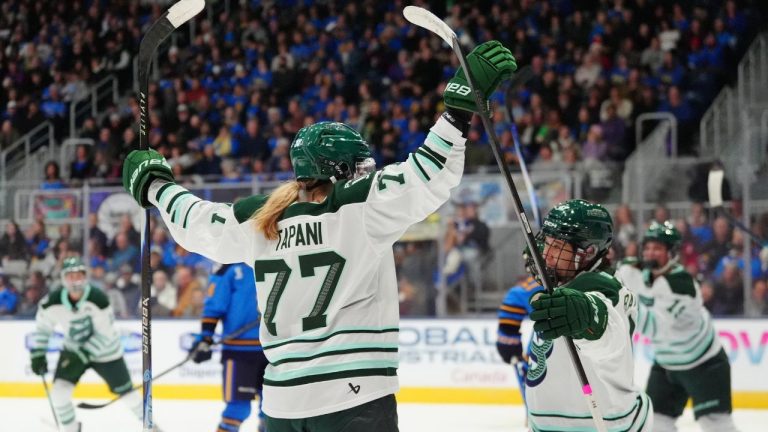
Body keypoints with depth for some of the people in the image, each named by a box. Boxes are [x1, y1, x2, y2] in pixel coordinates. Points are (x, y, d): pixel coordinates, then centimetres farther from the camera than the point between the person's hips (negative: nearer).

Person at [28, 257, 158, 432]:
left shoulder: (98, 299, -29)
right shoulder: (53, 302, -19)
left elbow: (105, 334, -24)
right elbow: (42, 327, 0)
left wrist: (82, 355, -28)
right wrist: (37, 354, -4)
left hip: (105, 350, -3)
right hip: (73, 350, 3)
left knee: (125, 392, 4)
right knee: (59, 390, -13)